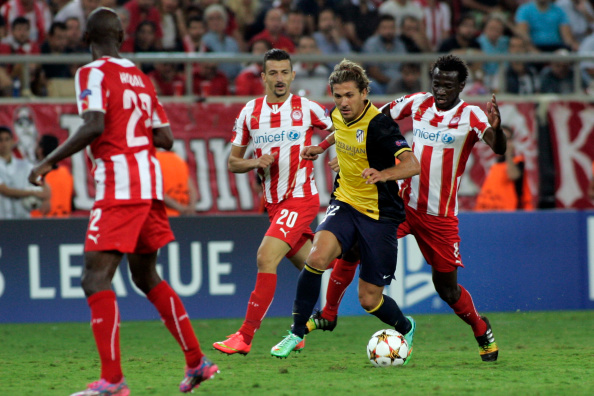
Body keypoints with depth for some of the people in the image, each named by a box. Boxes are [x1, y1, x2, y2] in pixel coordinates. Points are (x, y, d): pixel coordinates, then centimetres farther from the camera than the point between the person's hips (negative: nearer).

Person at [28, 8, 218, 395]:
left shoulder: (93, 73, -6)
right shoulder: (140, 77, 16)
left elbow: (94, 127, -21)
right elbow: (165, 138, 14)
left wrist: (50, 161, -14)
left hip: (118, 186, -8)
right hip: (150, 179, 8)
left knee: (96, 279, -10)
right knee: (147, 276, 21)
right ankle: (197, 361, 24)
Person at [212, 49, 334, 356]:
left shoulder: (307, 109, -6)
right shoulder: (250, 112, 4)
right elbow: (233, 163, 9)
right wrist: (256, 162, -11)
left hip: (301, 198, -5)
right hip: (273, 202, 5)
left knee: (266, 258, -18)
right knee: (309, 267, 12)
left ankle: (245, 336, -17)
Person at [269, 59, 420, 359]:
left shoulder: (378, 125, -22)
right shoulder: (338, 115, 0)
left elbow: (412, 165, -34)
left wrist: (383, 174, -50)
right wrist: (322, 147, 25)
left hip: (380, 215, -5)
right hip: (345, 203, 5)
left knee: (369, 299, 1)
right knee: (317, 257, -25)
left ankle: (405, 328, 35)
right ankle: (296, 332, -10)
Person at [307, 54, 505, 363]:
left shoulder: (470, 116, -10)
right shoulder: (418, 103, 1)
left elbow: (498, 149, -24)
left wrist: (496, 128, -46)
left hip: (440, 216, -3)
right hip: (404, 202, 3)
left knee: (447, 288, 4)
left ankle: (482, 331, 32)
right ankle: (328, 315, 0)